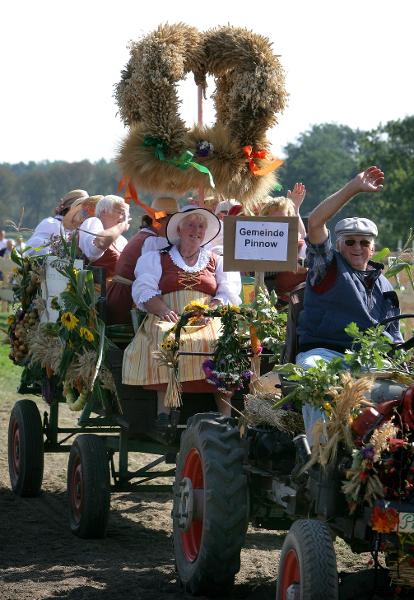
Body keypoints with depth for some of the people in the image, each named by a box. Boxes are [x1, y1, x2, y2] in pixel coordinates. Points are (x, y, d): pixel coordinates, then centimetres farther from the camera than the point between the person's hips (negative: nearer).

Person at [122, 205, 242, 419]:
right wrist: (164, 310, -13)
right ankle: (164, 410, -39)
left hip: (208, 320, 1)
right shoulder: (156, 259, 21)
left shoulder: (217, 262, 25)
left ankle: (226, 415, -34)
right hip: (168, 320, -1)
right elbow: (143, 291, 7)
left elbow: (228, 294, 11)